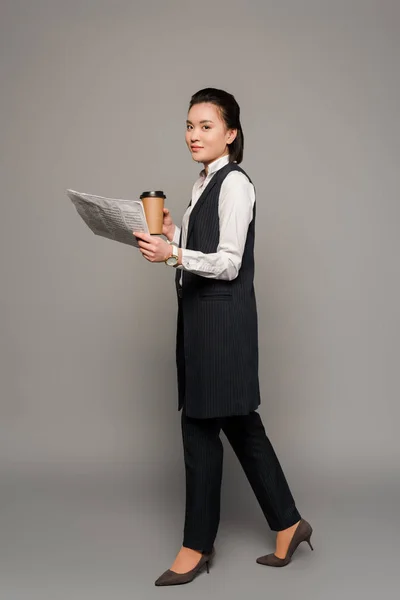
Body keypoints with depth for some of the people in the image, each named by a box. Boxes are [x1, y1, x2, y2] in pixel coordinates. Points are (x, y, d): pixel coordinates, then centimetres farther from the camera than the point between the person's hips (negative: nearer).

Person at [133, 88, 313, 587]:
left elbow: (228, 264, -18)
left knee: (200, 427, -1)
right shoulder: (206, 183, 15)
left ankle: (197, 545, 16)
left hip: (222, 317, -9)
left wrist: (173, 254, -29)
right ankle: (288, 524, 27)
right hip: (201, 315, 10)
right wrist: (171, 232, 5)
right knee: (239, 423, 14)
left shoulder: (234, 183, -12)